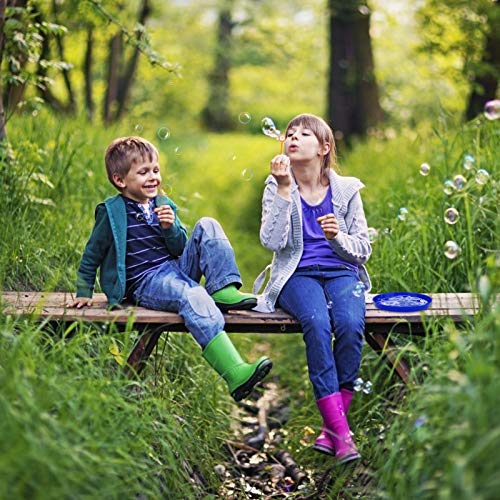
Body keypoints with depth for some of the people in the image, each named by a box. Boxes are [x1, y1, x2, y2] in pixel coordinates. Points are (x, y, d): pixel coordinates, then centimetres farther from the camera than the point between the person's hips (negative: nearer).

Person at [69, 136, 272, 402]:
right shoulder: (111, 212, -3)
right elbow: (91, 255, 7)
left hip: (177, 269, 7)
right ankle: (235, 375, -50)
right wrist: (84, 292, 8)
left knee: (207, 226, -5)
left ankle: (223, 290, -19)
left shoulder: (163, 205, 13)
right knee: (194, 297, -36)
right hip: (147, 284, -7)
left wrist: (170, 228, -8)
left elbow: (181, 248, 11)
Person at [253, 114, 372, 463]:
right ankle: (341, 433, -31)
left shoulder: (346, 189, 8)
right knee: (317, 323, -33)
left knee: (350, 324, -31)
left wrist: (338, 237, -12)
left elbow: (363, 250, 9)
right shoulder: (277, 187, 6)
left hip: (342, 272, 1)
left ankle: (333, 425, -19)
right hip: (297, 274, -1)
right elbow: (271, 241, -9)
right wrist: (284, 189, -14)